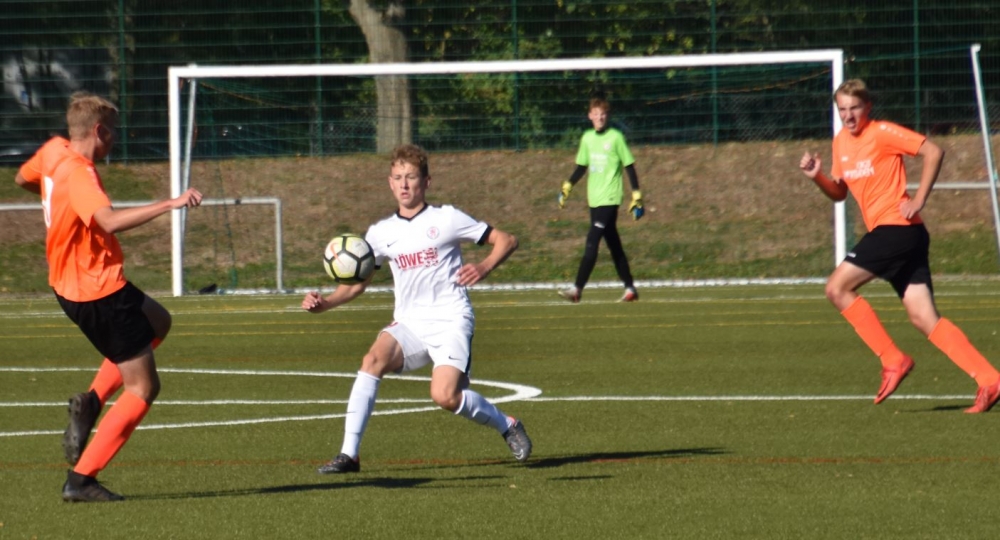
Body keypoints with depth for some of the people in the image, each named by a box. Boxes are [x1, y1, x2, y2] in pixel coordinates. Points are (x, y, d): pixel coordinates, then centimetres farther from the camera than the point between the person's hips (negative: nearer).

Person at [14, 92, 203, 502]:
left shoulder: (53, 152, 2)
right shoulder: (77, 173, -25)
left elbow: (23, 178, 25)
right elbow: (110, 221, -42)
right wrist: (171, 204, -42)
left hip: (70, 284, 10)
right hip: (98, 292, -10)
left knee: (157, 323, 32)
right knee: (143, 388, -2)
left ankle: (92, 400, 15)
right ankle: (80, 480, -4)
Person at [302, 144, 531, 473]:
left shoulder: (446, 219, -1)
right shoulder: (381, 233, 10)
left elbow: (506, 241, 2)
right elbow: (356, 285, 12)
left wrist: (484, 267, -18)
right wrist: (324, 303, -7)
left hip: (450, 320, -4)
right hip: (409, 324, 4)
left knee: (445, 396, -23)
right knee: (374, 359, -26)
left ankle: (507, 426, 6)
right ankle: (349, 454, -25)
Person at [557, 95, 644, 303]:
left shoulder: (616, 137, -6)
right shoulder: (587, 138, 9)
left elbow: (629, 167, -3)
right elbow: (581, 167, 20)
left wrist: (637, 196, -6)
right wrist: (567, 188, 12)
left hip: (609, 199, -6)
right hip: (594, 199, 6)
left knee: (592, 243, -14)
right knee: (613, 245, 10)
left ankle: (577, 289, -16)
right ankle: (630, 288, 18)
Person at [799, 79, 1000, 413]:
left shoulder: (882, 133, -8)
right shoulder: (841, 142, 16)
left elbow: (933, 152, -11)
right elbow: (839, 193, 24)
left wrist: (918, 201, -14)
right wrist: (817, 177, 4)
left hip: (897, 228, -8)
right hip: (884, 232, 8)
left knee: (837, 288, -10)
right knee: (924, 318, 0)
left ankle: (893, 360, -7)